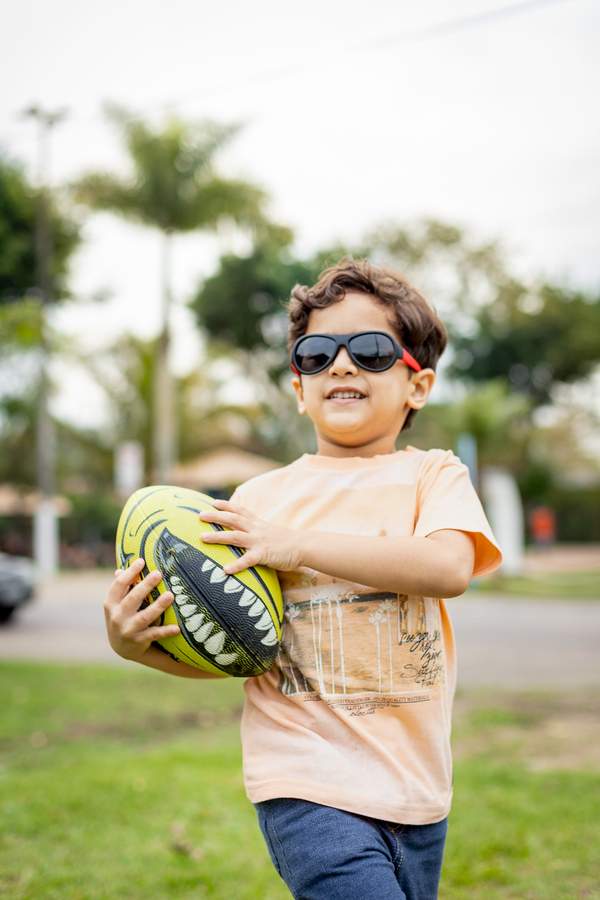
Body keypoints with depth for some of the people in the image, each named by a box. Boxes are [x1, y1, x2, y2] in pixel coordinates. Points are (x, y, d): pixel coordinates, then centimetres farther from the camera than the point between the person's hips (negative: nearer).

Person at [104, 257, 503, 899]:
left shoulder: (432, 474, 2)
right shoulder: (260, 497, 4)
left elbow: (450, 567, -20)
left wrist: (297, 544, -21)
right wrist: (137, 642, -13)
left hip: (414, 789, 2)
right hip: (307, 784, -2)